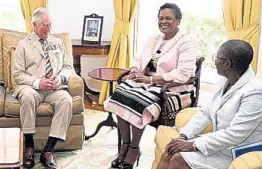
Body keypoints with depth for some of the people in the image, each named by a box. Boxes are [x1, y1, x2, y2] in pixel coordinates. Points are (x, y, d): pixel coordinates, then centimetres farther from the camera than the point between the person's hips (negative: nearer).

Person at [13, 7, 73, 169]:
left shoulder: (58, 42, 17)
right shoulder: (23, 45, 7)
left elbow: (68, 67, 14)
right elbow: (18, 74, 0)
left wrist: (59, 78, -9)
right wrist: (37, 82, -17)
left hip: (56, 88, 2)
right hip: (32, 87, -2)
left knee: (66, 100, -31)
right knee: (27, 96, -38)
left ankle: (48, 150, -28)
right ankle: (29, 145, -23)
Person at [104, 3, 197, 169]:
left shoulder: (187, 42, -9)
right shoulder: (154, 39, 16)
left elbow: (183, 75, -21)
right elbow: (139, 60, 18)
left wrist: (150, 79, -22)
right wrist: (135, 71, -8)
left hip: (171, 88, -7)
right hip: (146, 81, 7)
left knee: (137, 101, -31)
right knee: (119, 94, -19)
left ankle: (134, 148, -11)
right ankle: (125, 145, -8)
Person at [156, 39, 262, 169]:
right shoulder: (225, 82, 6)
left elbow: (234, 135, -27)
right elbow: (205, 113, 10)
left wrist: (193, 145, -23)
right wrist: (183, 136, -5)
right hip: (219, 144, 8)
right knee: (169, 154, -6)